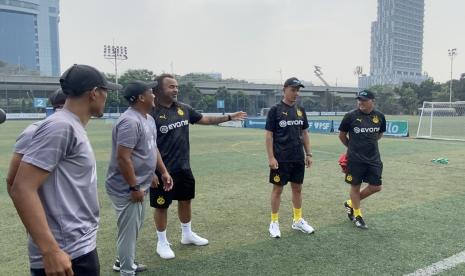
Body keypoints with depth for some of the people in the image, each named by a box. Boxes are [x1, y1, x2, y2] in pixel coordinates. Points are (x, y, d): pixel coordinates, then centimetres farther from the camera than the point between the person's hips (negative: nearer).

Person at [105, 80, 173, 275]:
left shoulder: (149, 119, 9)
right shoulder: (130, 121, -23)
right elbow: (123, 157, -27)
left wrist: (163, 172, 17)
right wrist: (134, 187, -23)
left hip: (139, 186, 11)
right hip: (127, 189, -10)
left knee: (134, 228, 24)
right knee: (129, 230, 3)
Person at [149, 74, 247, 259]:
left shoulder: (183, 109, 4)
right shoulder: (152, 113, -15)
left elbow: (206, 120, 15)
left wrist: (230, 117, 11)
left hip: (184, 168, 7)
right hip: (163, 171, -6)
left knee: (186, 200, 19)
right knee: (161, 206, 8)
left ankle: (187, 235, 40)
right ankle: (162, 243, 26)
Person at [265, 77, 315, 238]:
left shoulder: (301, 110, 9)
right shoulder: (275, 110, -7)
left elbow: (304, 133, 14)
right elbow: (268, 135, -9)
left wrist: (308, 154, 9)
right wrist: (271, 157, -14)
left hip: (298, 158, 5)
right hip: (281, 159, -5)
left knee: (297, 188, 13)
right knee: (278, 189, 4)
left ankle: (297, 220, 28)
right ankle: (274, 222, 17)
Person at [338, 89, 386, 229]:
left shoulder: (379, 116, -1)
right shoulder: (350, 116, -11)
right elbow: (342, 135, 2)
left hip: (373, 158, 4)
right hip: (355, 159, -4)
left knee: (376, 187, 5)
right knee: (355, 186, 6)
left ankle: (351, 203, 27)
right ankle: (357, 215, 25)